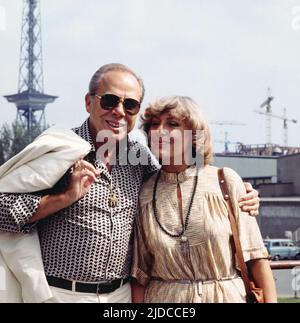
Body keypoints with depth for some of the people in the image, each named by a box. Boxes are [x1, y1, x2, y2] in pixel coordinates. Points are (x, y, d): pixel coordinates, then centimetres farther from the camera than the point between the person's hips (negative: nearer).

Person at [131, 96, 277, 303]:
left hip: (227, 296, -1)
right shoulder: (143, 194, -2)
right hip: (163, 298, 1)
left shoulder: (226, 181, -6)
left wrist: (271, 299, -12)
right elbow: (140, 274, 1)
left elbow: (254, 255, -6)